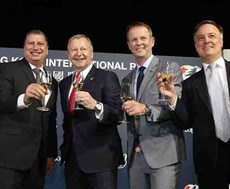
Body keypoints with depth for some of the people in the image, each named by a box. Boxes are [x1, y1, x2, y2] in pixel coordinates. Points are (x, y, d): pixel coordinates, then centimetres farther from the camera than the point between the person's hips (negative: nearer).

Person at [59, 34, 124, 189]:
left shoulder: (107, 77, -5)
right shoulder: (64, 83, 14)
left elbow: (117, 112, -17)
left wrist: (96, 105, -34)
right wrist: (66, 146, 16)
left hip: (101, 156, -5)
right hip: (72, 157, 6)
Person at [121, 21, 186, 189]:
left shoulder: (170, 68, 0)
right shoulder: (127, 80, 17)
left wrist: (146, 109, -24)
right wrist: (123, 111, -3)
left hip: (163, 152, -5)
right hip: (135, 154, 5)